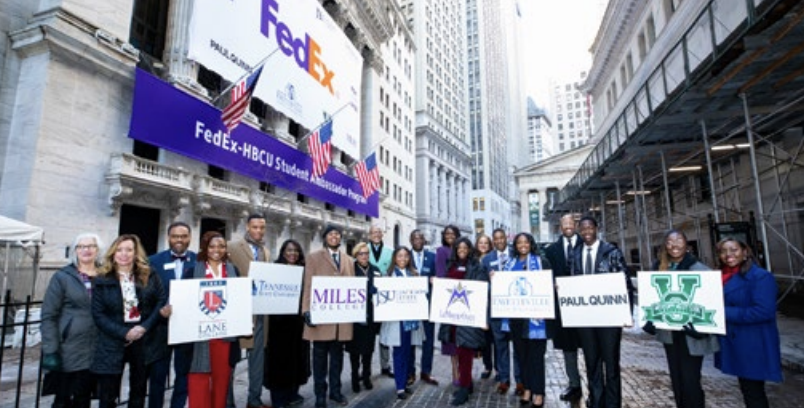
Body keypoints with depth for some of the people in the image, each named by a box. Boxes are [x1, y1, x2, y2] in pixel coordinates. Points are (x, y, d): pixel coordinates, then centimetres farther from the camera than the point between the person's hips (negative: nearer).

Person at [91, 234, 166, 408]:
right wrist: (124, 333, -16)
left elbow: (161, 300, -3)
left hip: (144, 341, 1)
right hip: (112, 344, -1)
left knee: (139, 390, 16)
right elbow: (98, 314, -6)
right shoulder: (102, 280, -4)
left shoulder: (149, 275, -1)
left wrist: (145, 326, -15)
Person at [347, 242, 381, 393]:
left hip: (371, 316, 3)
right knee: (355, 348, 7)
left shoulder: (375, 270, 9)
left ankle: (366, 376, 28)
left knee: (368, 347, 12)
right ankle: (355, 377, 23)